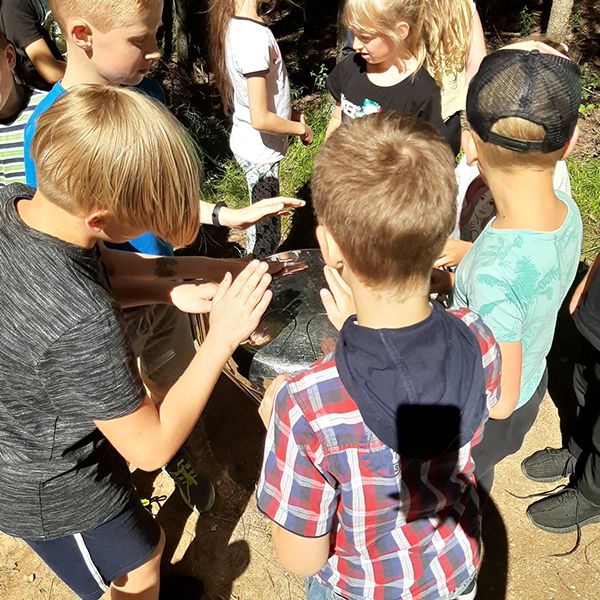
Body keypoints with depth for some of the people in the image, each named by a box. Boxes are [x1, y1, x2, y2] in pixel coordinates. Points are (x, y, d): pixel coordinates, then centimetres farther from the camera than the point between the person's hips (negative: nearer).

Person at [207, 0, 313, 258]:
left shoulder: (233, 23, 1)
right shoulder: (253, 36, -27)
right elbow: (261, 119, -27)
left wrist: (291, 111, 5)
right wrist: (301, 129, -11)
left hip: (249, 143, 9)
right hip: (260, 152, -9)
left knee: (262, 222, 23)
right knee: (267, 231, 5)